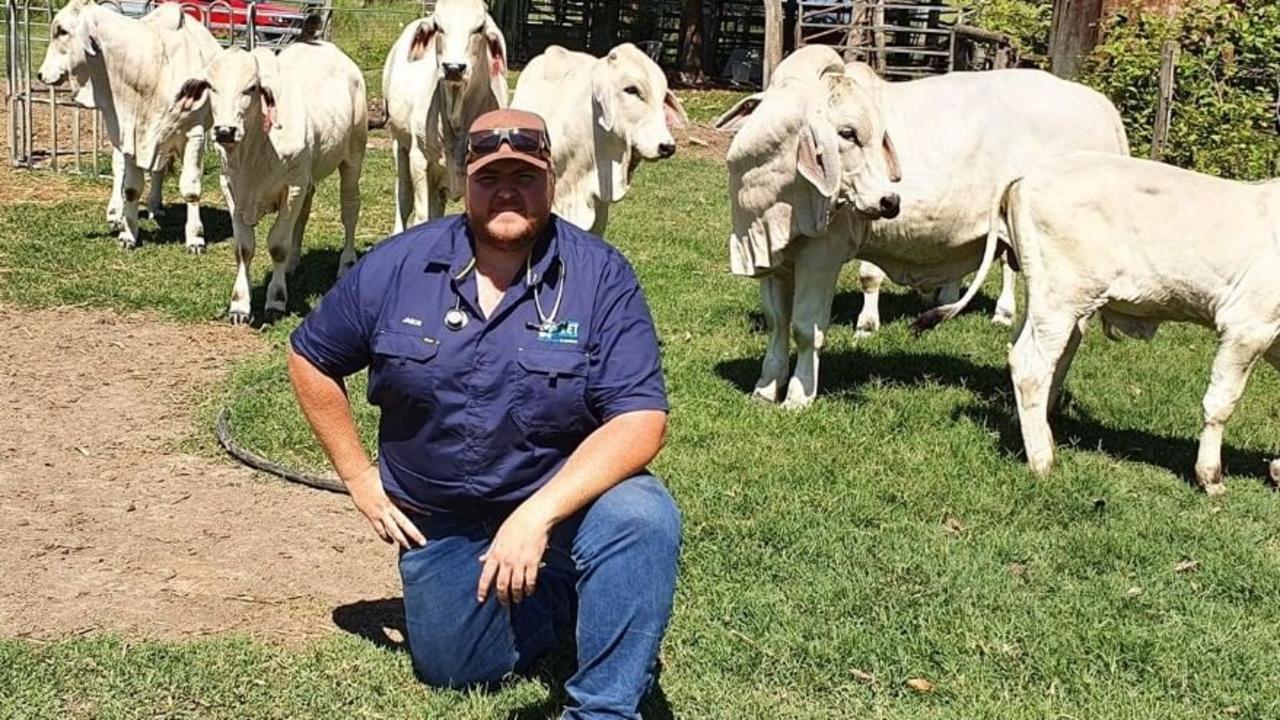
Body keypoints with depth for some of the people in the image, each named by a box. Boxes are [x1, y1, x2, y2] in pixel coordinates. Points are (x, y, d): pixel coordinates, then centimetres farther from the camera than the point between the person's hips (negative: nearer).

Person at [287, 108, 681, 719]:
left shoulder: (601, 278, -17)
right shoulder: (396, 268, -9)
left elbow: (641, 419, -24)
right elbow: (310, 360, 6)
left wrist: (537, 515, -35)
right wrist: (358, 476, 1)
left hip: (564, 500, -3)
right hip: (438, 523, 4)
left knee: (641, 519, -33)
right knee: (452, 670, 7)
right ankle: (554, 597, 34)